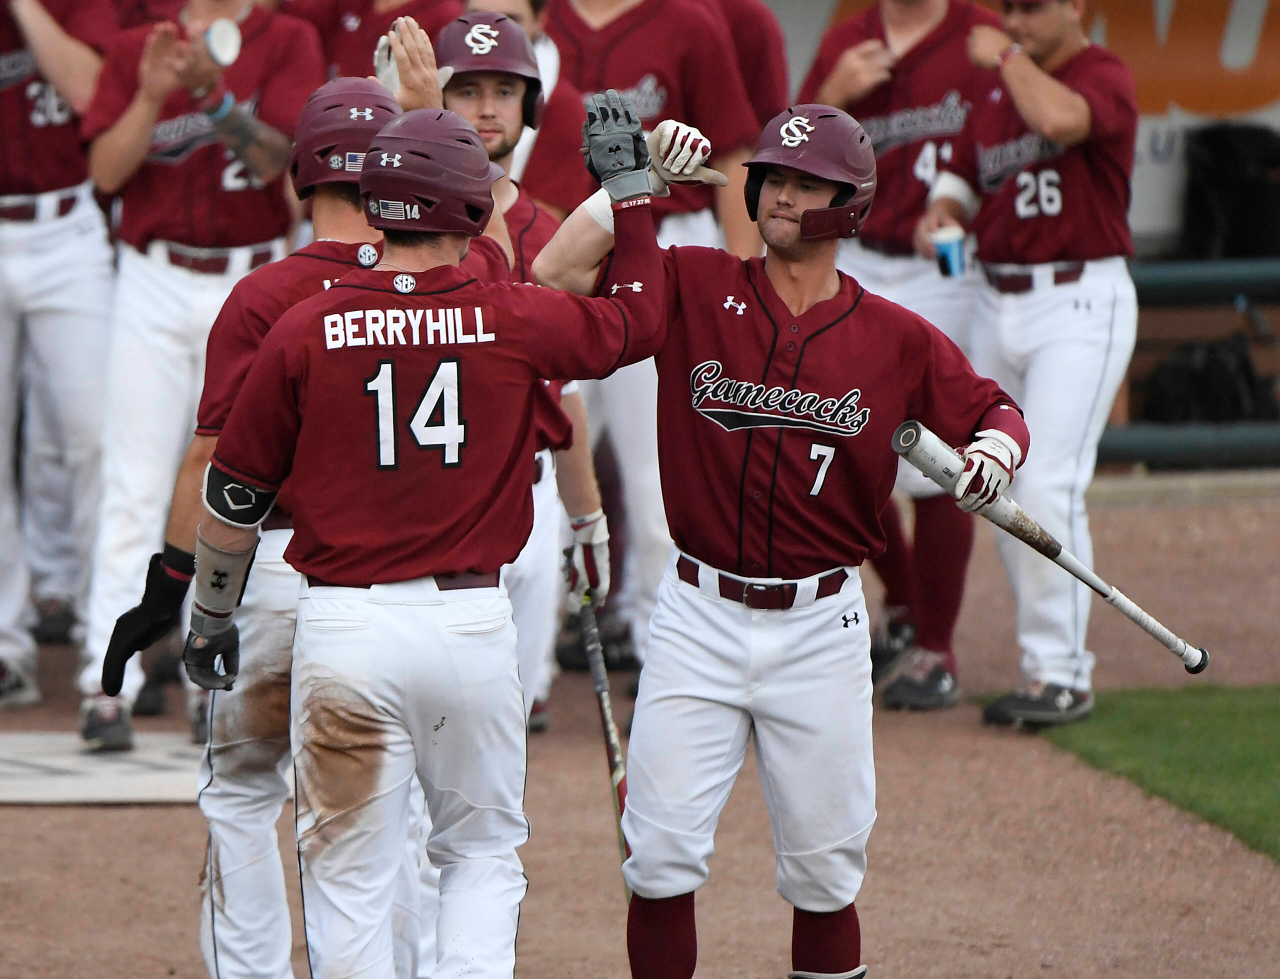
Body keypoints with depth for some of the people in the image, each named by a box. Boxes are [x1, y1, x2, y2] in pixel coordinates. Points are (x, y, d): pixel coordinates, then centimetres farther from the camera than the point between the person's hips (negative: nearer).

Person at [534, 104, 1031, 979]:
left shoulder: (898, 339, 0)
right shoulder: (695, 289, -2)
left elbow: (995, 411, 11)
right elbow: (557, 273, -10)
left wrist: (994, 454, -11)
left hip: (820, 627, 0)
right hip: (700, 616, 0)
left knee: (825, 872, 6)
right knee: (662, 857, -4)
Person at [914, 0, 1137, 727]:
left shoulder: (1105, 77, -9)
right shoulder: (995, 87, 13)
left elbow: (1058, 118, -31)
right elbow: (964, 171, 22)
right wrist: (941, 211, 0)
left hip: (1080, 305, -8)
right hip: (999, 304, 8)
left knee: (1047, 486, -16)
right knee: (1004, 493, 7)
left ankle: (1061, 674, -10)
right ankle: (1055, 665, 16)